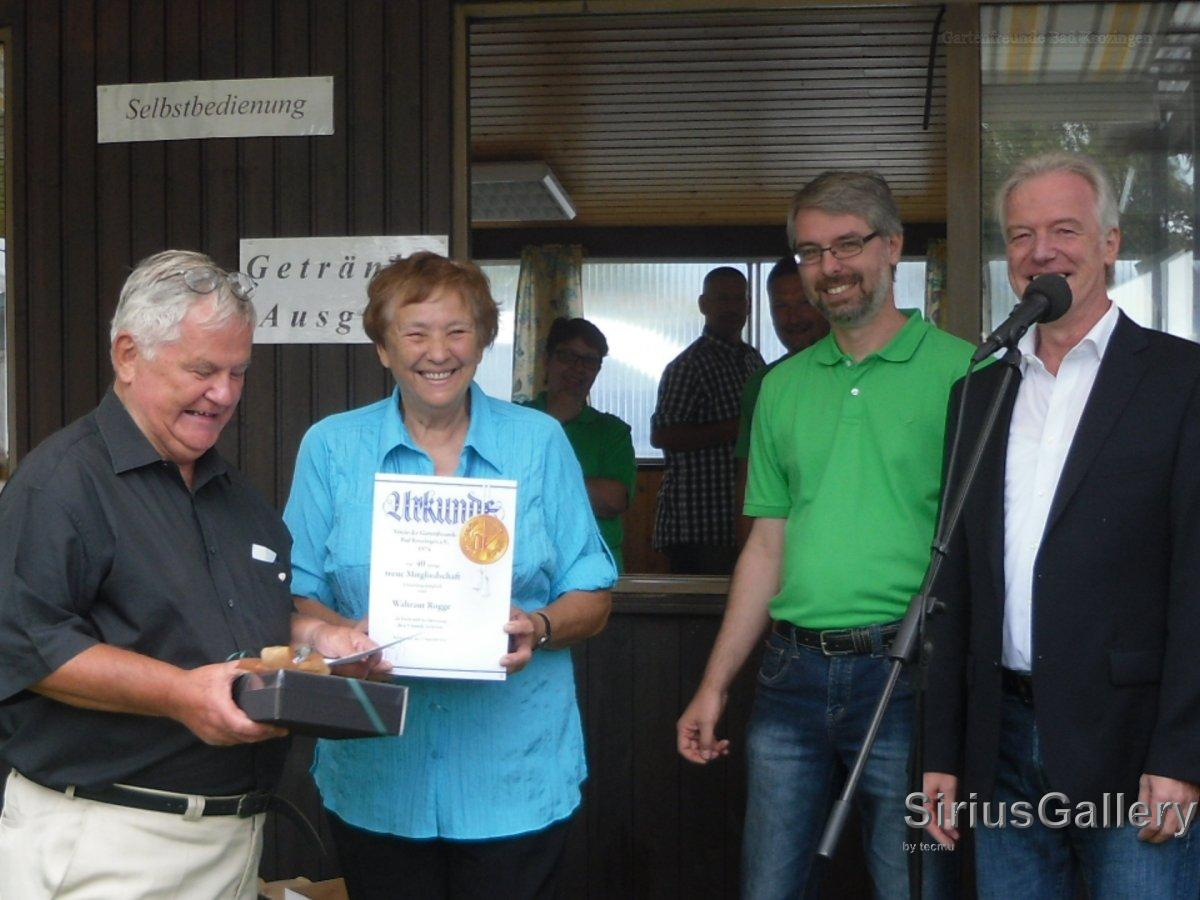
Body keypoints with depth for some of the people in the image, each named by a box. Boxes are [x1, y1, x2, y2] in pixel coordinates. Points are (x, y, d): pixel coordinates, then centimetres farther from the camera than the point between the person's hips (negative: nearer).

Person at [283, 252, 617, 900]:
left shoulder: (539, 441, 3)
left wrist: (539, 627, -16)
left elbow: (592, 598, 5)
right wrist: (344, 636, -16)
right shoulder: (332, 447, 4)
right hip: (375, 779, 1)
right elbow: (297, 596, 5)